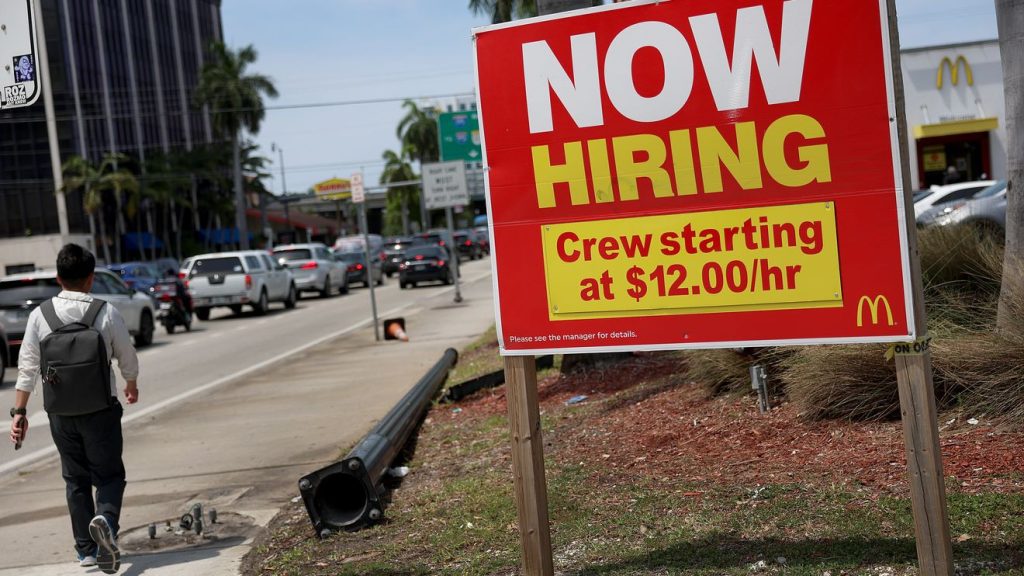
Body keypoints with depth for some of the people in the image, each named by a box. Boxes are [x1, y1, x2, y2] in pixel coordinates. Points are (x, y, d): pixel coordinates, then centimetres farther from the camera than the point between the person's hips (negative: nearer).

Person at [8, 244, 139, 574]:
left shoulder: (40, 315, -2)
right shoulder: (107, 313, -7)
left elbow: (27, 366, -2)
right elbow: (128, 360, 2)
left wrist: (19, 412, 4)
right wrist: (132, 386, 23)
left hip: (60, 413, 2)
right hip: (101, 408, -2)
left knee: (75, 479, 15)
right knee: (109, 474, 6)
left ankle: (86, 549, 18)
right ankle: (106, 519, -24)